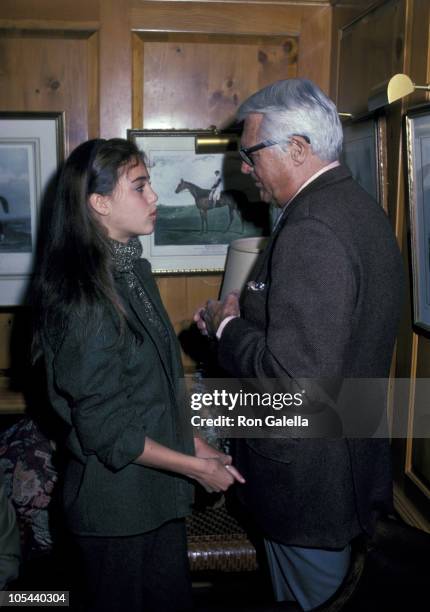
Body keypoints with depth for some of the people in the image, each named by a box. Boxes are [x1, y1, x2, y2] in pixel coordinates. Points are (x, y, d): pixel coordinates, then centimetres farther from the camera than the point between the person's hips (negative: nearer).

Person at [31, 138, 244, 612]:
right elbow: (107, 430, -22)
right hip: (116, 501, -8)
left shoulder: (132, 270, 3)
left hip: (158, 492, 8)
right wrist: (197, 468, -15)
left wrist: (194, 444, 5)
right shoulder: (84, 300, -25)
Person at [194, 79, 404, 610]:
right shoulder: (358, 206, 5)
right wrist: (239, 318, 5)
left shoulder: (311, 232, -27)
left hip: (308, 478, -9)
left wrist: (228, 328, -16)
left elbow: (296, 378, -32)